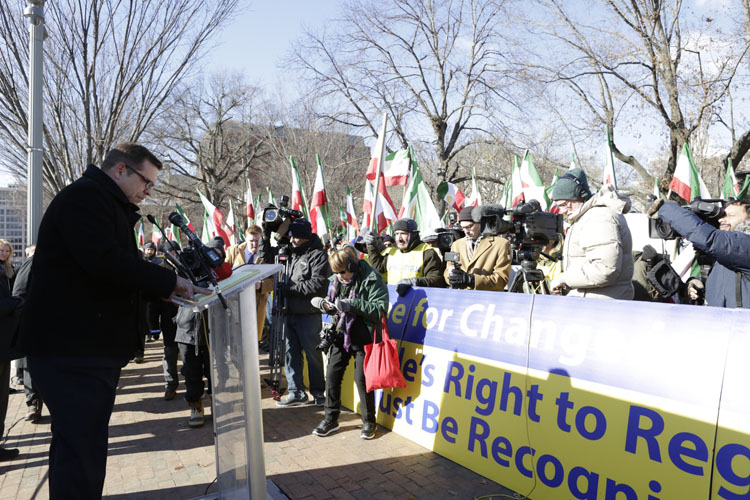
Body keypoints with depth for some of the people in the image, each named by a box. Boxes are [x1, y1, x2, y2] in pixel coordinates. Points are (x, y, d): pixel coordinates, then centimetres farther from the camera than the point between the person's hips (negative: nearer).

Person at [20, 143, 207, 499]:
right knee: (82, 454, -8)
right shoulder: (85, 196, -10)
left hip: (88, 348, 10)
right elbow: (105, 259, -25)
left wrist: (167, 289, 8)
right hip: (72, 350, -10)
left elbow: (114, 271, 23)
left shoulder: (106, 204, 23)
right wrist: (169, 282, -15)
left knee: (80, 448, 15)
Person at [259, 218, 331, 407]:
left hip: (308, 315, -6)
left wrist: (290, 288, -17)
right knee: (291, 353, 10)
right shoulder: (287, 250, 11)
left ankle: (318, 392, 19)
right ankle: (296, 392, 20)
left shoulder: (317, 255, -8)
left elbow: (318, 284, -17)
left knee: (313, 354, 5)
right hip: (289, 312, 6)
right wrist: (266, 237, 9)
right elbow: (266, 258, 24)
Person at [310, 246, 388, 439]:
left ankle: (369, 422, 20)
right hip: (341, 334, 6)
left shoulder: (372, 279, -15)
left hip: (362, 338, -6)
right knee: (332, 375, 7)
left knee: (361, 378, 0)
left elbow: (380, 309, -21)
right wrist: (325, 305, -4)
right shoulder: (337, 280, 6)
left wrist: (352, 305, -30)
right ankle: (331, 419, 24)